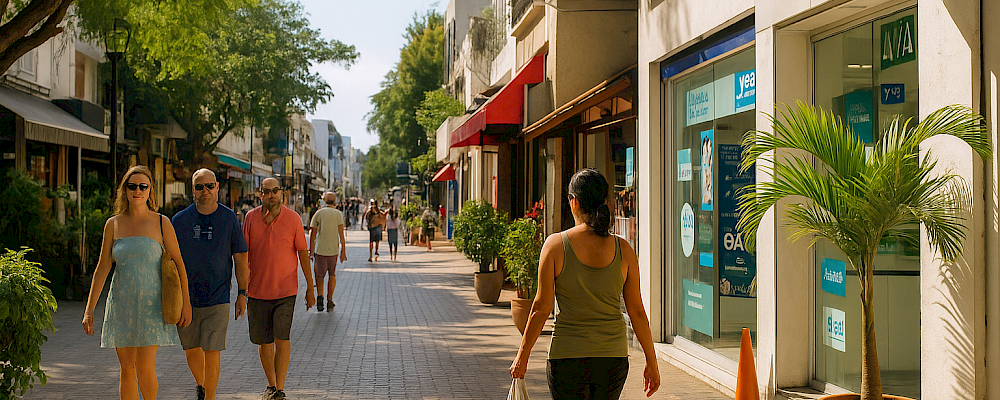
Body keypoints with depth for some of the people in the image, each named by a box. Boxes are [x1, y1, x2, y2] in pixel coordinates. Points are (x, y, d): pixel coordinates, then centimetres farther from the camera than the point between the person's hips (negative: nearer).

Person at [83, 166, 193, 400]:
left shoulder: (161, 223, -1)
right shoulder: (113, 224, 5)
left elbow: (178, 264, 2)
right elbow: (102, 268, 5)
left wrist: (185, 302, -1)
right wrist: (89, 309, 2)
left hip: (151, 304, -3)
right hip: (121, 303, 3)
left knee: (145, 368, -10)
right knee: (126, 369, 5)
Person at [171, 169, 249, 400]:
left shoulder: (229, 218, -1)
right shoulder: (180, 220, 2)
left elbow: (240, 257, 3)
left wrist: (242, 293, 0)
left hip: (218, 297, -2)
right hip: (186, 297, 3)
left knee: (212, 351, -6)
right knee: (190, 349, 13)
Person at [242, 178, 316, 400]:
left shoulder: (293, 218, -3)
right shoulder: (251, 218, 1)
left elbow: (303, 253, 2)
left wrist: (310, 287, 2)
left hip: (286, 291, -2)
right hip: (257, 290, 2)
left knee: (282, 338, -12)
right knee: (264, 341, 9)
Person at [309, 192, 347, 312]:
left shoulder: (318, 213, 3)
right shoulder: (338, 214, 1)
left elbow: (312, 234, 1)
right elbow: (341, 234, -5)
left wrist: (311, 251, 7)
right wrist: (343, 251, -1)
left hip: (320, 249, 0)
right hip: (333, 249, 0)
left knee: (319, 275, 11)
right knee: (332, 275, 14)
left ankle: (319, 295, -10)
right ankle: (329, 301, 10)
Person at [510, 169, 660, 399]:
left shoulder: (556, 244, -8)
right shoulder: (623, 250, -2)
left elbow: (541, 308, -7)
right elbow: (637, 312, 1)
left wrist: (522, 355, 4)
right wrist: (651, 362, 11)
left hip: (567, 356, -3)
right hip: (614, 358, 3)